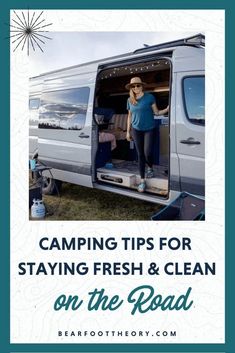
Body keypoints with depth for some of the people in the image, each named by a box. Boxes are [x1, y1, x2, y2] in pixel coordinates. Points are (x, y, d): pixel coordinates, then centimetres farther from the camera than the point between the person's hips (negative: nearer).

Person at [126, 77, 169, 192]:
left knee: (147, 153, -11)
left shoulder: (149, 97, -5)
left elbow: (156, 112, -1)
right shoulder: (130, 100, 5)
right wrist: (128, 131, 13)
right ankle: (142, 181, 12)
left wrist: (167, 109, -18)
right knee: (140, 154, 4)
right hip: (136, 130, 3)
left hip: (149, 129, -2)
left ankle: (150, 168, 26)